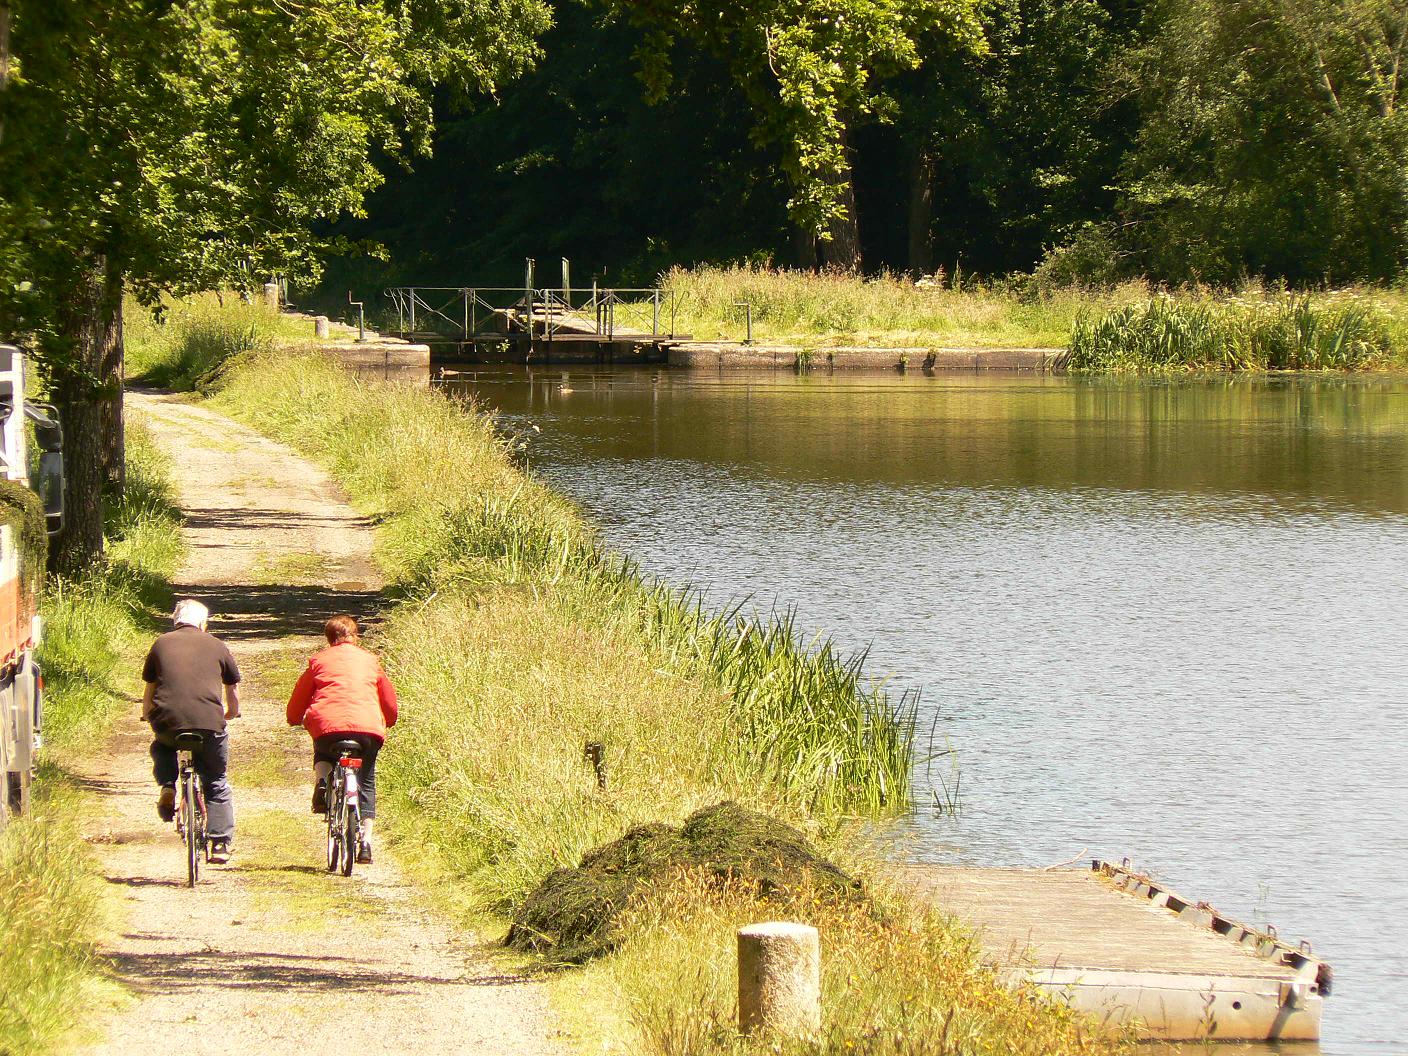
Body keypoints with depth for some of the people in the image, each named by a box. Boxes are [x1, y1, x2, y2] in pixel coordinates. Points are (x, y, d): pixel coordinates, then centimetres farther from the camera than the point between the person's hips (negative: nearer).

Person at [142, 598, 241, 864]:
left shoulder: (161, 644, 18)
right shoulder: (216, 646, 17)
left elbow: (149, 690, 24)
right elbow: (233, 689, 28)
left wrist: (147, 715, 44)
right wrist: (231, 712, 48)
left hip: (167, 720, 1)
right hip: (209, 721, 0)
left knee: (161, 748, 35)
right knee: (217, 783, 17)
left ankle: (167, 787, 9)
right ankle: (221, 843, 9)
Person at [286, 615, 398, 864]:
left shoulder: (319, 660, 18)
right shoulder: (370, 660, 23)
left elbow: (298, 698, 22)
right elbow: (390, 702, 28)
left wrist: (296, 719, 41)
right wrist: (386, 722, 46)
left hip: (328, 724, -1)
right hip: (369, 727, 1)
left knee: (323, 755, 34)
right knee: (366, 781, 19)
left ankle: (321, 782, 1)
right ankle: (365, 842, 10)